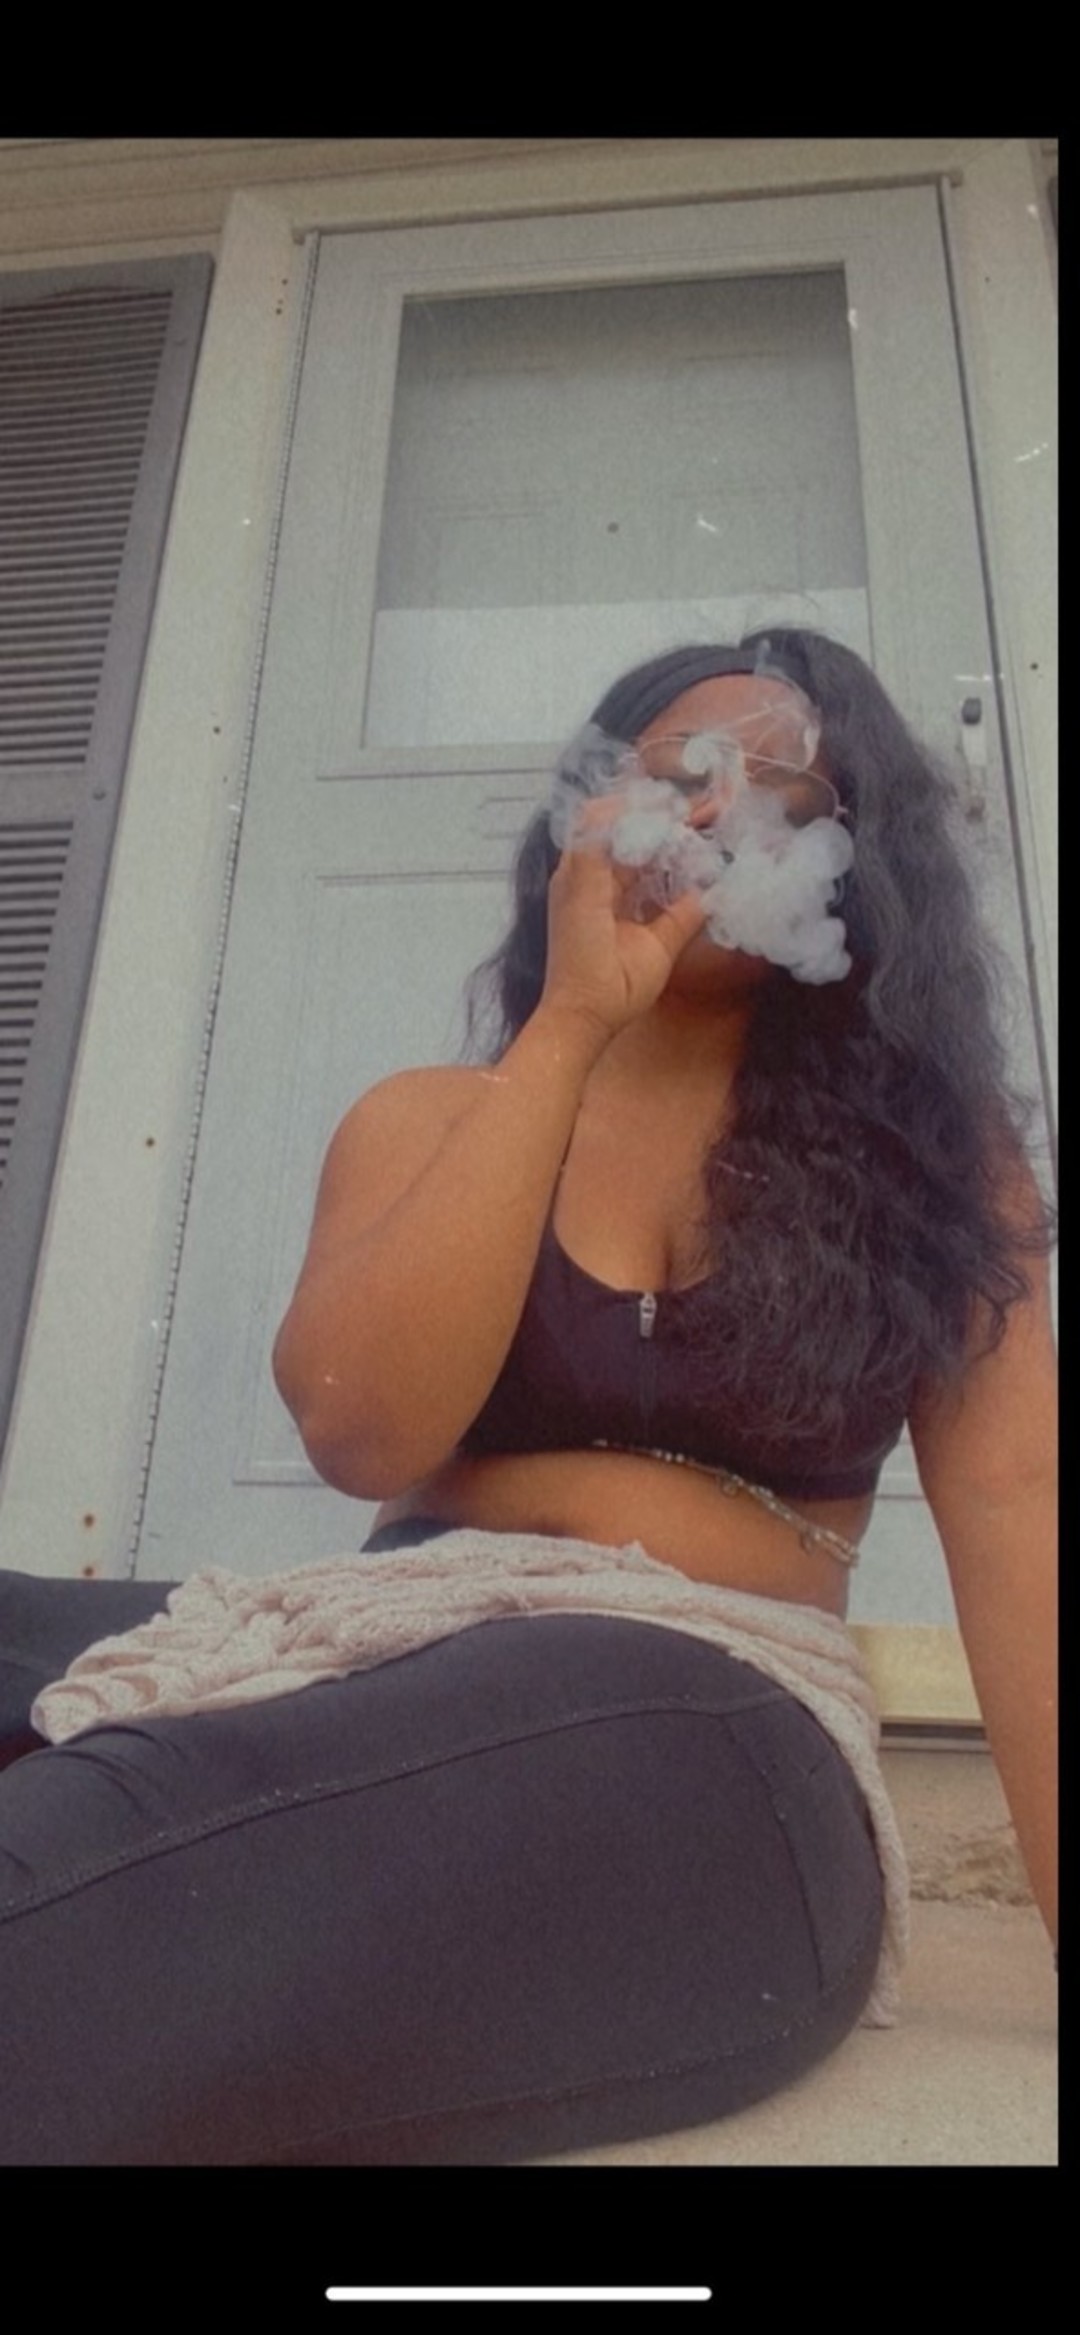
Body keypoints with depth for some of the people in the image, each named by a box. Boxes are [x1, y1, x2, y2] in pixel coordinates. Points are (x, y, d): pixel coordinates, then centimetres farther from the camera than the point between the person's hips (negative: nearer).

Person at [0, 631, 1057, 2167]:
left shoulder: (926, 1140, 11)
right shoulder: (433, 1120, 12)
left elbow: (1009, 1501, 1)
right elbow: (362, 1430, -6)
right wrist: (568, 1026, -5)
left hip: (719, 1724, -2)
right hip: (392, 1653, 3)